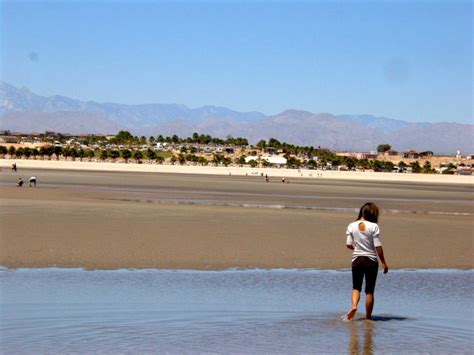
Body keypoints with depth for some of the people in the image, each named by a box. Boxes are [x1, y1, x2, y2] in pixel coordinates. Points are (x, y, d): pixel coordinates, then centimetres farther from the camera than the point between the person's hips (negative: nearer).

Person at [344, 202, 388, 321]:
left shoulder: (352, 226, -2)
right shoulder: (374, 226, -12)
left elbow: (349, 244, 0)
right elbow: (378, 246, -12)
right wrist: (384, 263, -5)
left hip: (356, 259, 2)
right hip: (371, 261, -2)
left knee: (356, 288, 14)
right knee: (369, 291, 8)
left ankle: (354, 305, -13)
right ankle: (368, 316, 13)